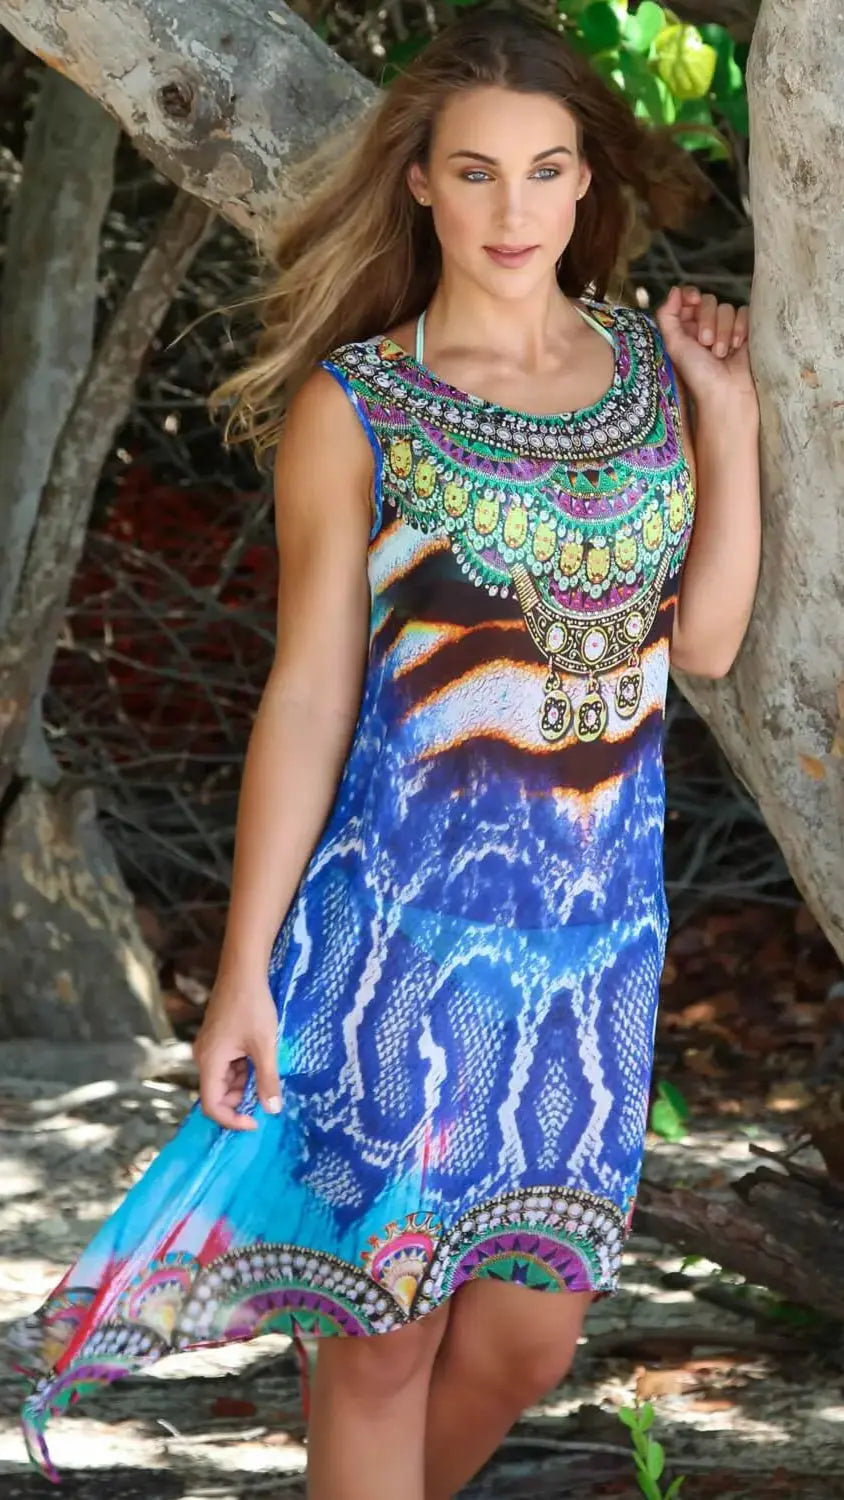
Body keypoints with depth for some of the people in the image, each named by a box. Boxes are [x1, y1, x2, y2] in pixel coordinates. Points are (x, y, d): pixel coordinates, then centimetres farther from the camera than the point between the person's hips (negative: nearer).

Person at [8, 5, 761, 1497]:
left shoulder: (651, 364, 7)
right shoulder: (354, 407, -6)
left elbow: (703, 638, 3)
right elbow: (309, 696, -5)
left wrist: (727, 414, 0)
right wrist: (244, 969, -7)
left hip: (600, 915, 4)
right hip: (408, 912, -4)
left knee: (527, 1337, 9)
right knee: (388, 1331, 4)